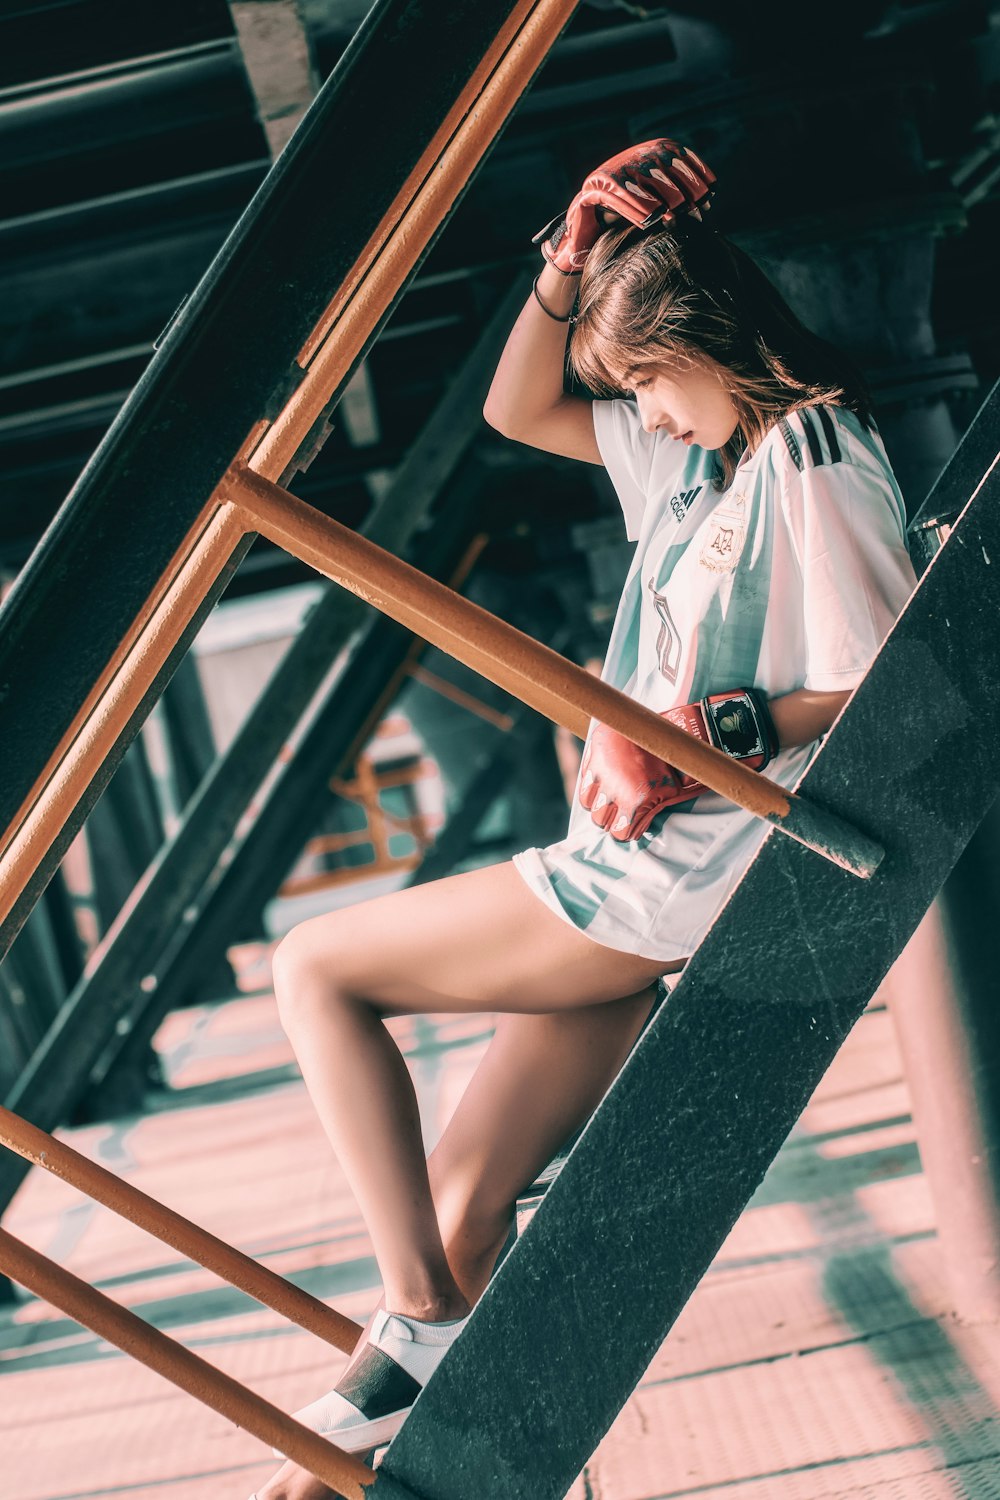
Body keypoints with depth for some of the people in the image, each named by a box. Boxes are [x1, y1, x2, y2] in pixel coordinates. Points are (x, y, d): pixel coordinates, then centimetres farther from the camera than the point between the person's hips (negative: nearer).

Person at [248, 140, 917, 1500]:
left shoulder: (817, 457, -12)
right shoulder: (702, 440, 15)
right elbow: (517, 411, 21)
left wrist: (719, 727, -28)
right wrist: (569, 265, 7)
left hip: (688, 877, -9)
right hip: (633, 874, 9)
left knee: (317, 967, -5)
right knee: (460, 1213, 8)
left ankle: (419, 1321, -3)